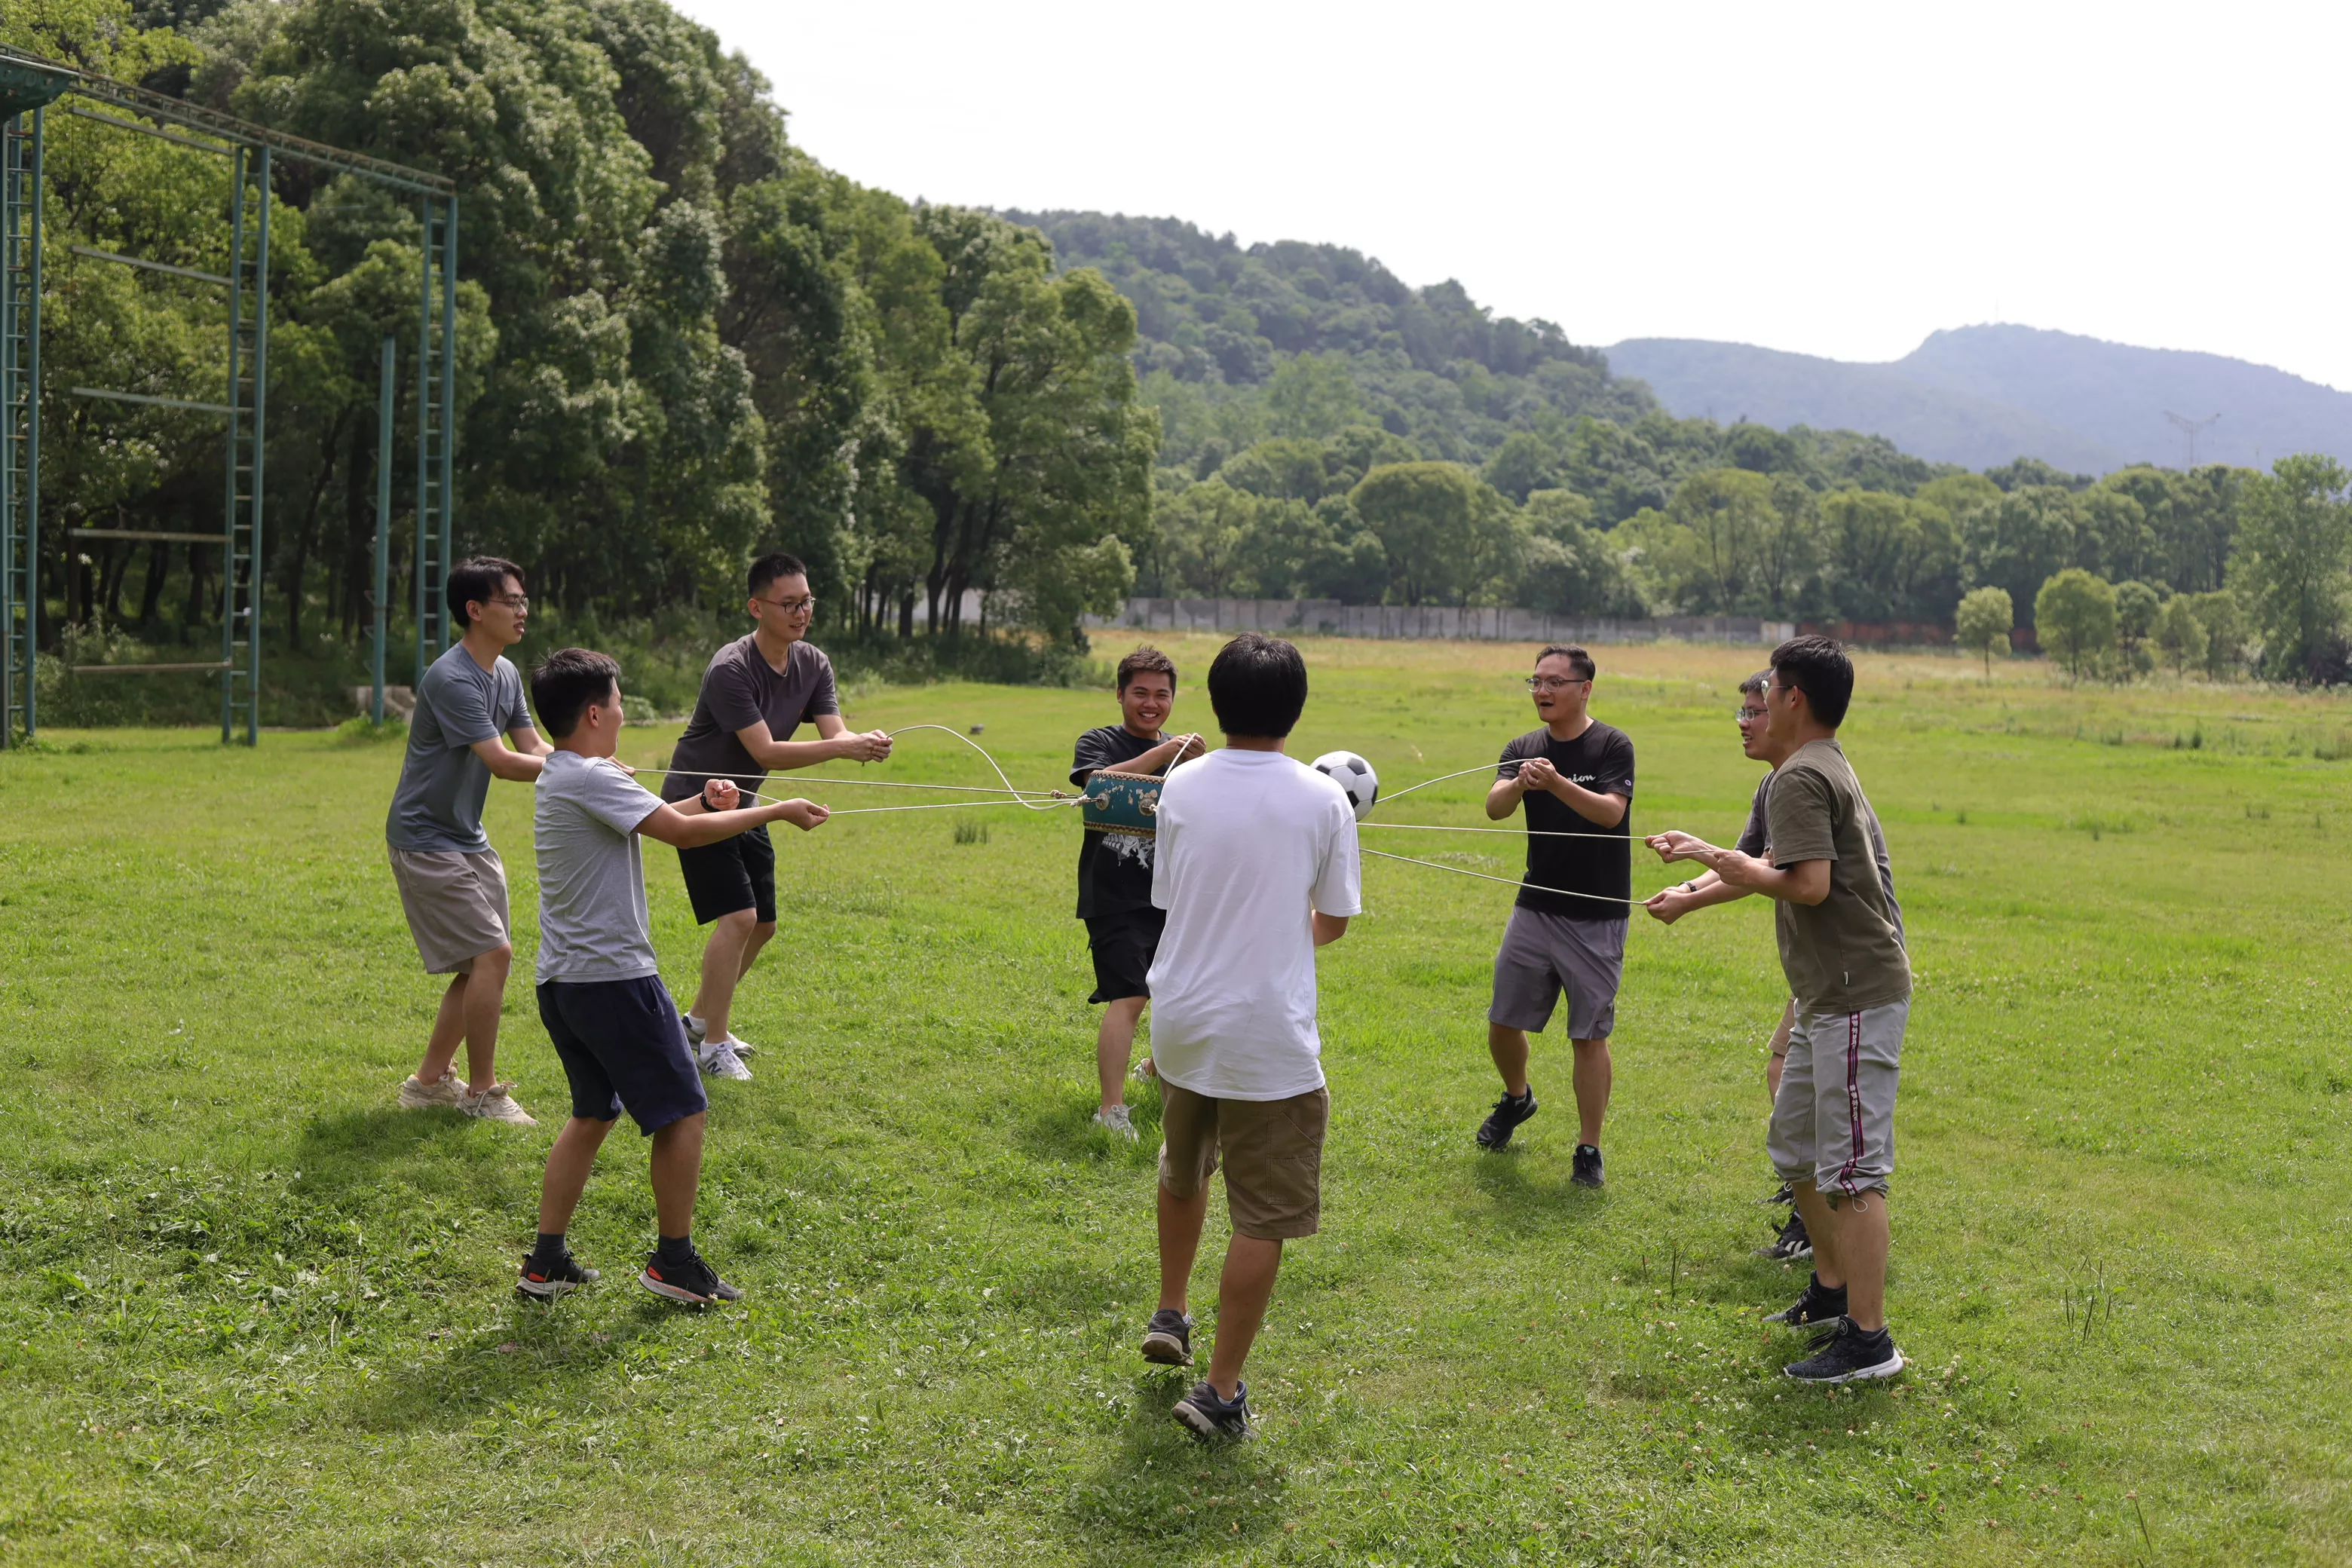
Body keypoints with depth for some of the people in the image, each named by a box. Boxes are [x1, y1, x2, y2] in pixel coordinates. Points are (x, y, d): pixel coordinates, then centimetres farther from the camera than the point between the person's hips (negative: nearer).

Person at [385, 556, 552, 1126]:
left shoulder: (506, 674, 7)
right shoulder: (451, 679, -22)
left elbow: (534, 747, 6)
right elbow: (502, 762, -28)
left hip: (467, 838, 10)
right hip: (425, 839, -10)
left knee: (483, 963, 11)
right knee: (492, 952, -13)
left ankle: (430, 1079, 22)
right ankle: (482, 1092, -3)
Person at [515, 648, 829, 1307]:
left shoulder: (560, 777, 13)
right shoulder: (590, 778, -18)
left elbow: (646, 822, 22)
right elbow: (681, 833, -21)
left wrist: (699, 803, 5)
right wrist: (778, 812, -13)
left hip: (561, 981, 10)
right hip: (614, 978, -10)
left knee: (592, 1113, 19)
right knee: (682, 1113, 2)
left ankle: (547, 1260, 18)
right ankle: (674, 1261, 10)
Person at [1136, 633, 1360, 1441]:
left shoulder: (1181, 787, -1)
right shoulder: (1323, 800, -8)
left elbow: (1168, 897, 7)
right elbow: (1332, 923, 2)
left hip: (1179, 1025, 4)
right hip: (1269, 1038, -4)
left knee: (1182, 1172, 29)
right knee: (1263, 1217, 5)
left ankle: (1169, 1316, 44)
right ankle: (1221, 1390, 6)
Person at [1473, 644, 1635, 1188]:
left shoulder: (1612, 745, -7)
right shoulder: (1523, 749, 5)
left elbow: (1611, 812, -22)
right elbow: (1494, 807, -12)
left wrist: (1557, 784, -37)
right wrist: (1520, 784, -34)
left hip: (1597, 916, -4)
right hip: (1535, 908, 4)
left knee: (1589, 1035, -1)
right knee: (1503, 1023, 10)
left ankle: (1589, 1149, 9)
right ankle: (1517, 1098, 39)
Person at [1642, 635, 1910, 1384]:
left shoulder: (1801, 777, -15)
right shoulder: (1827, 767, 18)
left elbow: (1809, 884, -25)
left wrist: (1721, 862, -14)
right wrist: (1706, 862, 26)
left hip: (1857, 996, -11)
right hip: (1830, 994, 11)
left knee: (1851, 1169, -9)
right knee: (1795, 1148, 22)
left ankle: (1867, 1339, -6)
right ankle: (1832, 1291, 34)